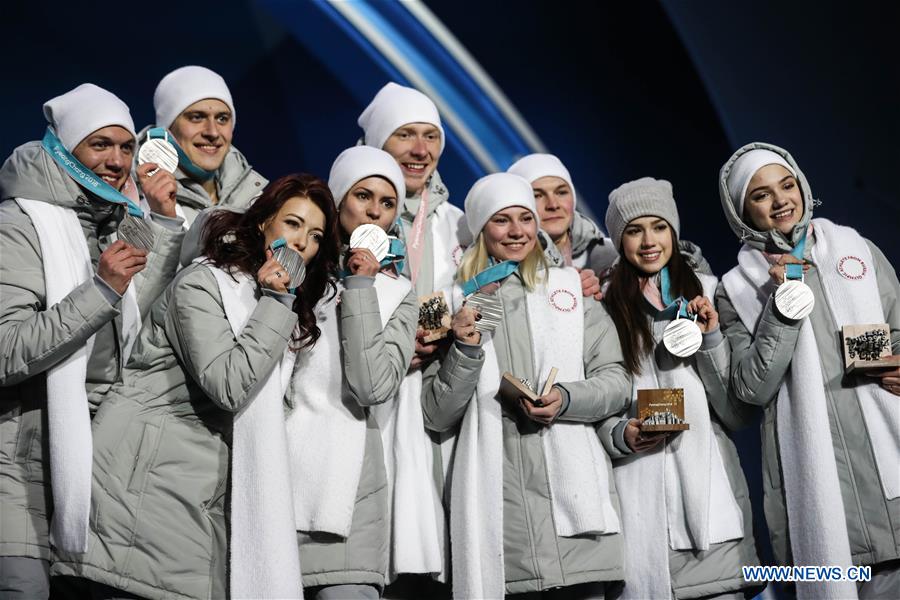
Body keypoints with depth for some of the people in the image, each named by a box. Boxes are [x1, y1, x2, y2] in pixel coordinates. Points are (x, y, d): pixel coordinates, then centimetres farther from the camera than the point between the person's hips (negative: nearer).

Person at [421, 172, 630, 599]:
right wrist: (466, 351, -9)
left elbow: (616, 380, 6)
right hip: (497, 498, 0)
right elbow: (437, 416, 6)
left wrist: (566, 399, -12)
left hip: (572, 488, 1)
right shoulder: (459, 305, 9)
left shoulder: (571, 289, 10)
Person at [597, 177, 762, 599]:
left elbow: (740, 414, 5)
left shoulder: (707, 293, 5)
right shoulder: (603, 305, 3)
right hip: (639, 496, -1)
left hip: (710, 487, 1)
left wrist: (711, 340, -7)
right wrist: (620, 435, -11)